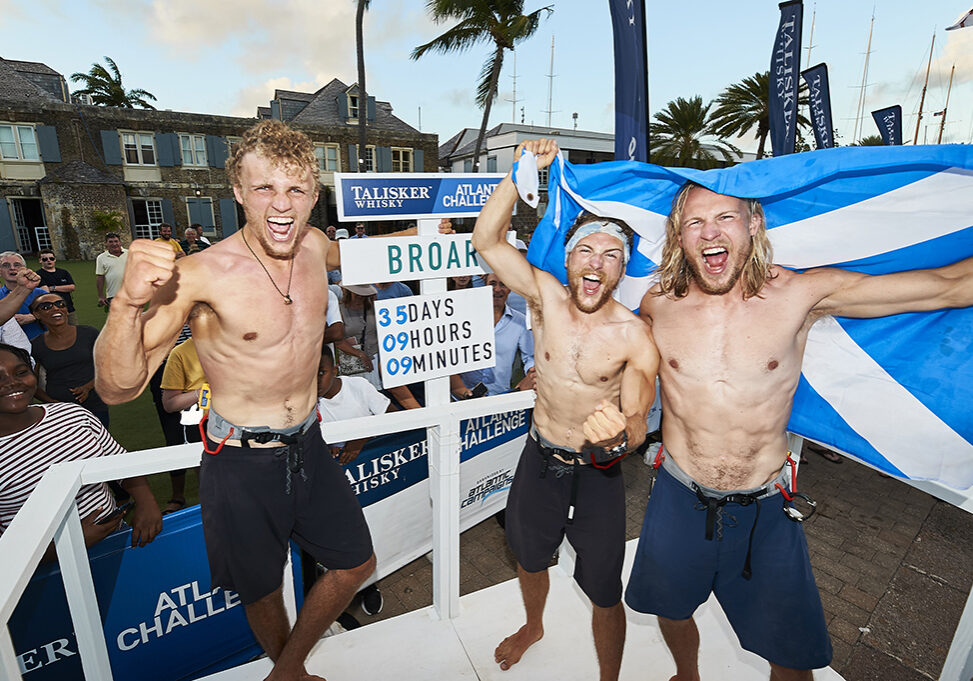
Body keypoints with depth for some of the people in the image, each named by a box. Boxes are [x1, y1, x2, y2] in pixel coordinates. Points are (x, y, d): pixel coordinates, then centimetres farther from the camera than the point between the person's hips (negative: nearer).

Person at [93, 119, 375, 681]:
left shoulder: (313, 245, -5)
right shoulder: (200, 274, -21)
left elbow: (355, 255, 22)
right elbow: (119, 388, -21)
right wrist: (129, 301, -38)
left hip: (309, 447, 5)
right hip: (242, 463, -5)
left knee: (356, 564, 19)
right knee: (262, 590, 20)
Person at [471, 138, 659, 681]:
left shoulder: (635, 336, -19)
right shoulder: (547, 297, -12)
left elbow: (638, 421, -21)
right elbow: (486, 241, -18)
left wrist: (617, 435, -44)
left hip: (598, 474, -3)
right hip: (540, 460, 3)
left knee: (604, 592, 12)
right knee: (529, 558, 27)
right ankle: (533, 625, 61)